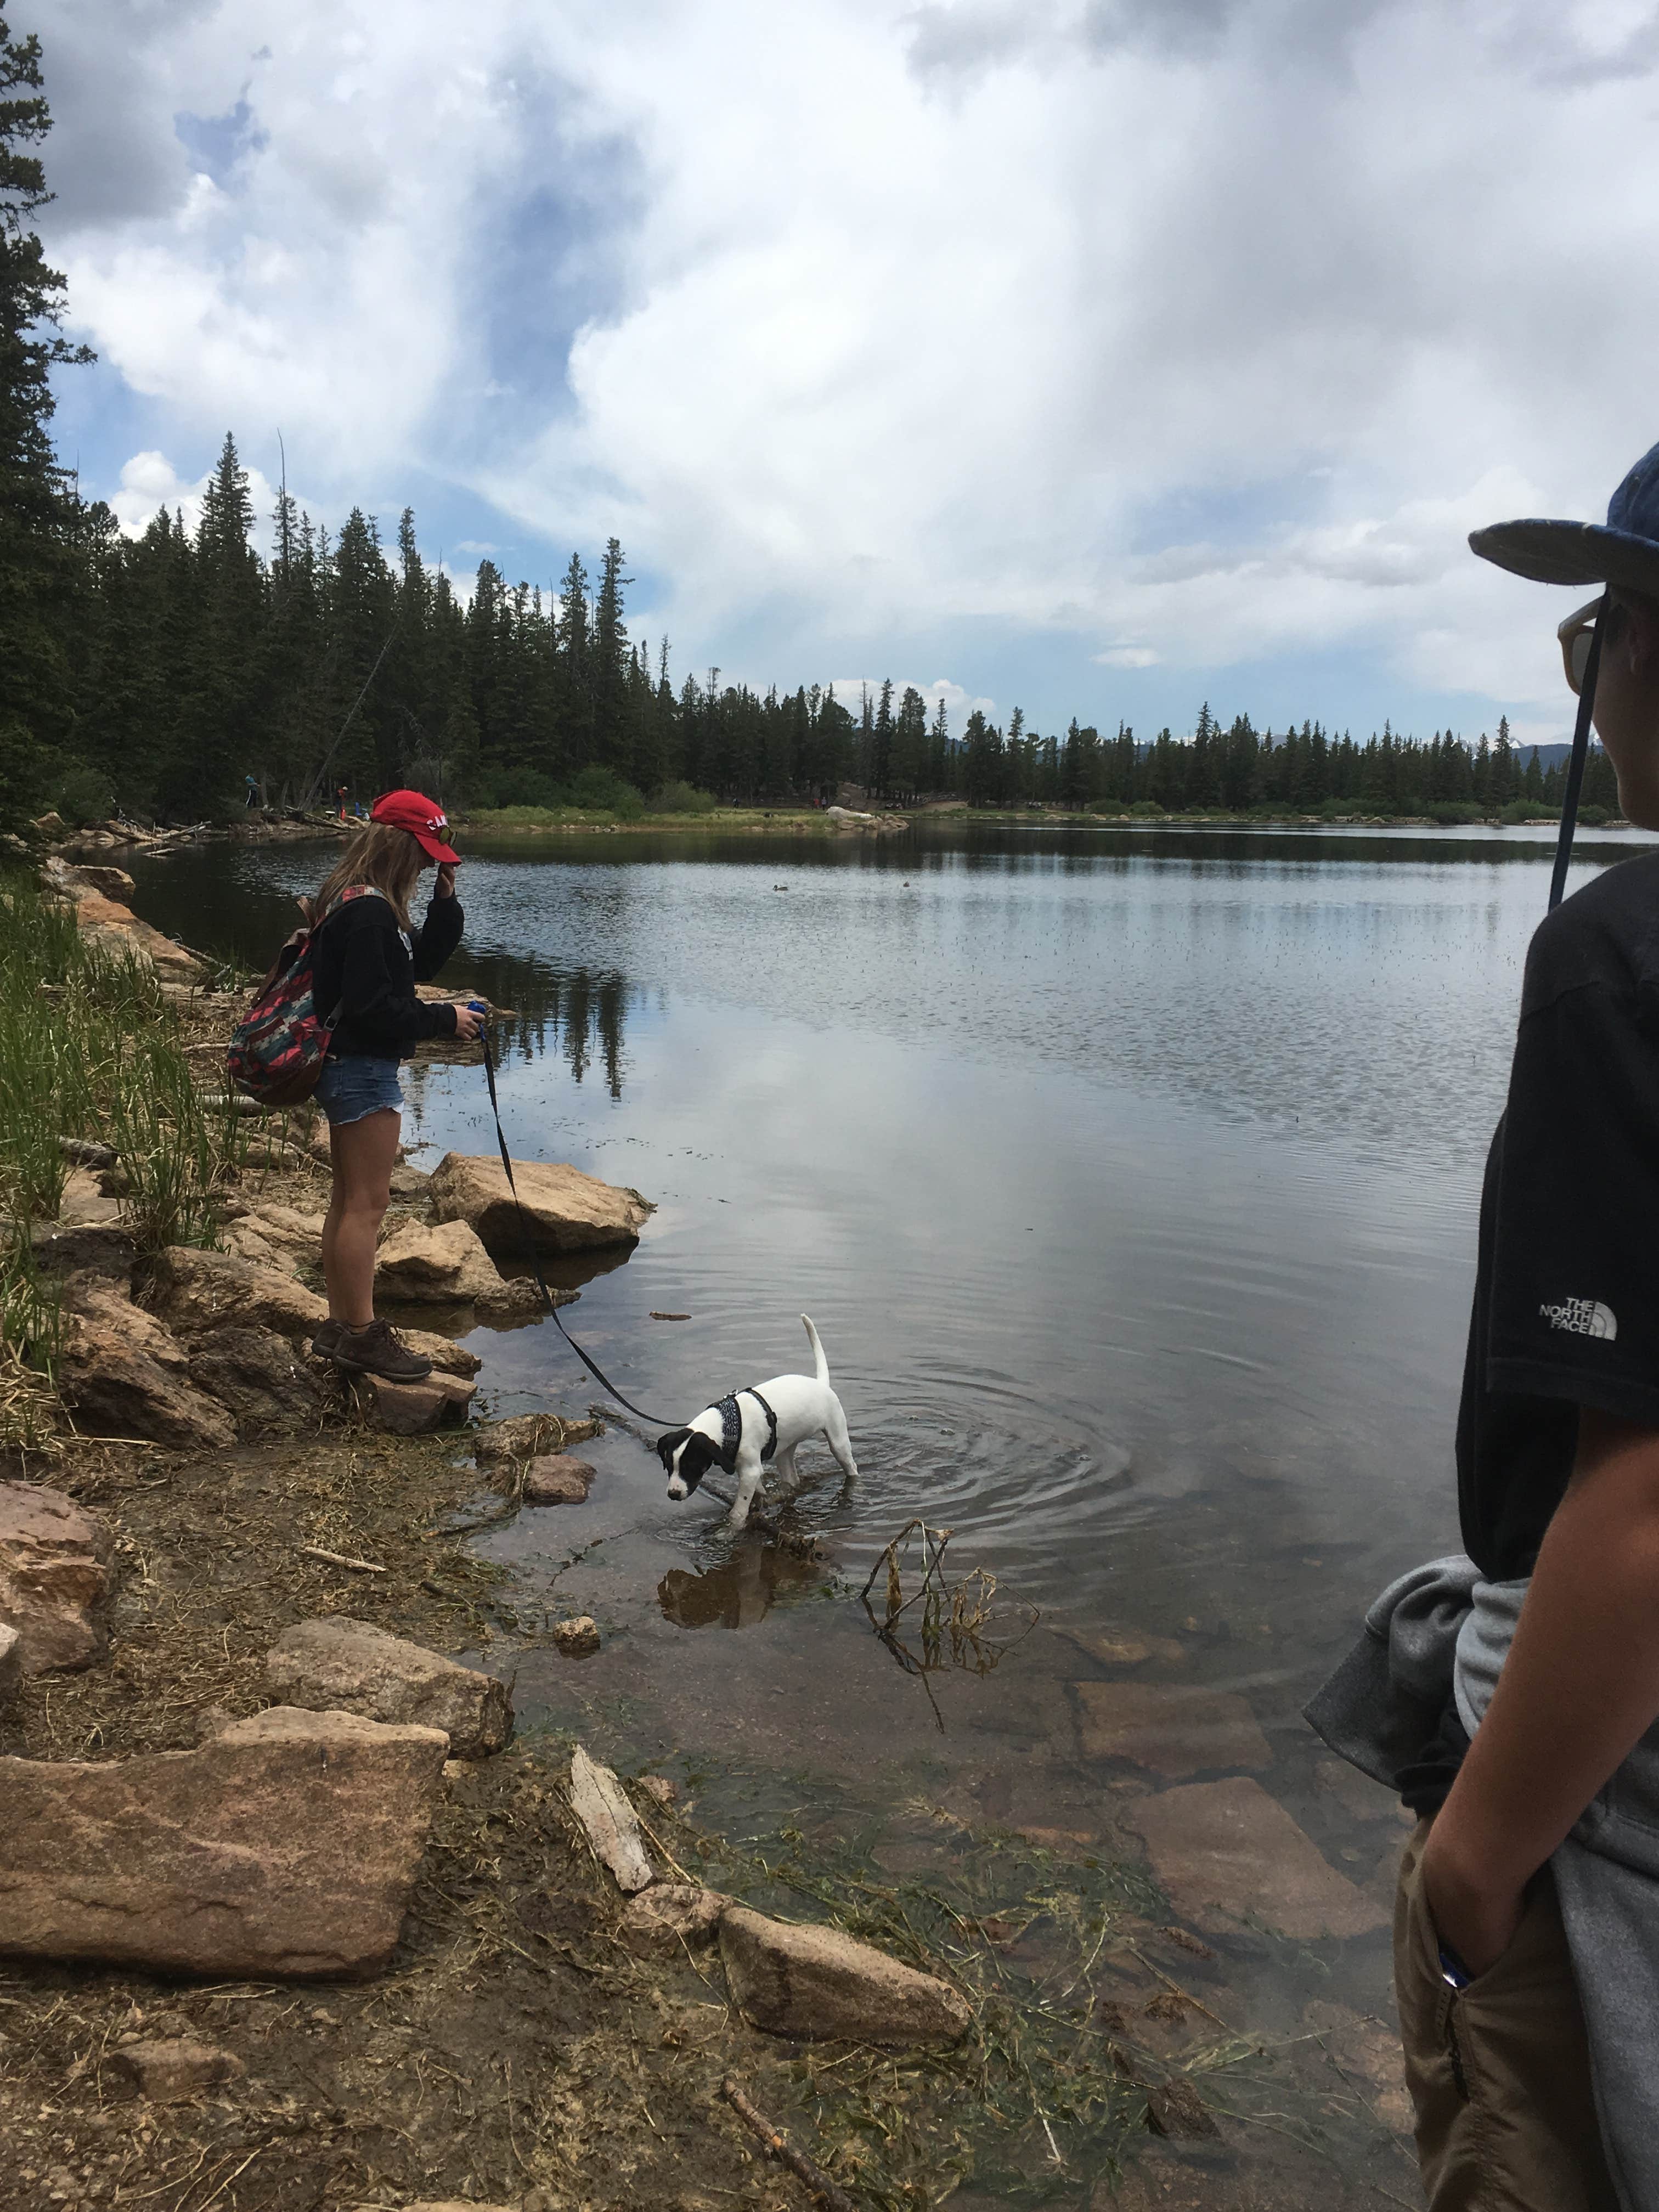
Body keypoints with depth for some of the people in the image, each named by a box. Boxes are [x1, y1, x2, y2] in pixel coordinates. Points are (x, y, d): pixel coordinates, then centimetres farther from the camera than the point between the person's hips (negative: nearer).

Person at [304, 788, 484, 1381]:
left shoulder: (356, 904, 13)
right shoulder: (368, 913, -20)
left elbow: (424, 960, 17)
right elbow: (373, 1006, -24)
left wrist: (446, 901, 5)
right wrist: (444, 1020, -15)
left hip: (346, 1067, 11)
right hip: (364, 1070, -11)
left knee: (349, 1199, 16)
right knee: (367, 1203, -5)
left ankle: (339, 1327, 25)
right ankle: (361, 1335, 2)